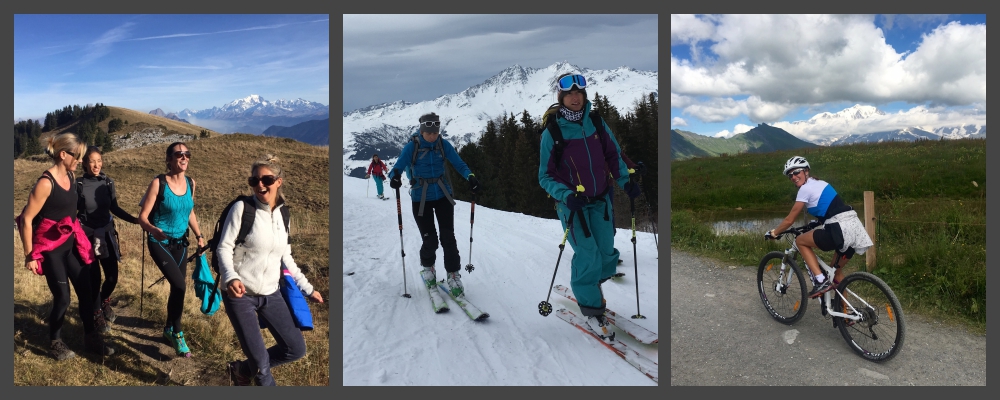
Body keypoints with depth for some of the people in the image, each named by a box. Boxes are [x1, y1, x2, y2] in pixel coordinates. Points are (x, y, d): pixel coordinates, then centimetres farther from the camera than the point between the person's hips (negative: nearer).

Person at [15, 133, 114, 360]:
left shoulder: (70, 175, 3)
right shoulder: (46, 183, -21)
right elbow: (26, 219, -18)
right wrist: (30, 256, -14)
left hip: (72, 244, 7)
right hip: (51, 248, -7)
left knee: (86, 291, 9)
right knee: (62, 297, 1)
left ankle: (91, 339, 21)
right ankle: (55, 343, 23)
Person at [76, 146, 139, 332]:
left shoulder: (108, 182, -1)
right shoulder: (78, 184, -11)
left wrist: (135, 220, 0)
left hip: (107, 234, 3)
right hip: (87, 236, -3)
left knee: (112, 277, 3)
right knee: (94, 278, 2)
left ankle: (105, 301, 36)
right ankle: (98, 313, 24)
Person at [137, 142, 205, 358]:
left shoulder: (191, 183, 0)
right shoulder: (158, 183, -16)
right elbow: (142, 217, -16)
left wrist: (199, 235, 9)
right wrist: (153, 230, -36)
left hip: (180, 243, 6)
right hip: (160, 242, -5)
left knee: (177, 287, 11)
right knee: (179, 284, -19)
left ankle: (170, 330, 31)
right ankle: (175, 331, 1)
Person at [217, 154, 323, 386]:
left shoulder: (282, 214, 6)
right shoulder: (242, 208, -10)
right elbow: (224, 247, -13)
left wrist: (307, 288, 14)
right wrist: (230, 278, -31)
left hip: (271, 294, 5)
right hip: (240, 294, -5)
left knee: (296, 349, 7)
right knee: (259, 359, -3)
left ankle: (242, 370, 27)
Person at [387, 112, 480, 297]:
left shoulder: (444, 145, -5)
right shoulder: (411, 147, -12)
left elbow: (459, 164, -7)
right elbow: (397, 168, -15)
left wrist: (470, 177, -28)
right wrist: (395, 177, -39)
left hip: (443, 196, 2)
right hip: (421, 199, -2)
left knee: (448, 237, -4)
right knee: (430, 240, -1)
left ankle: (454, 275, 11)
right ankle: (427, 268, 30)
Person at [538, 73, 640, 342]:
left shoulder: (597, 124, 1)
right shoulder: (551, 133, -10)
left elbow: (614, 156, 10)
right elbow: (545, 176, -7)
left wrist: (625, 181, -6)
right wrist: (566, 195, -24)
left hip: (601, 200, 4)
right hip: (572, 203, -4)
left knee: (607, 254, 4)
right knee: (588, 256, -10)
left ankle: (588, 287, 34)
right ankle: (591, 309, 10)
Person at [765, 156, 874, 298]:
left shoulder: (805, 188, -3)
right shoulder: (819, 183, 22)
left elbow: (789, 220, 0)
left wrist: (773, 233, 12)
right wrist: (815, 224, 39)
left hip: (841, 229, -9)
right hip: (854, 227, 9)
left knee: (800, 240, 8)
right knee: (835, 271, 21)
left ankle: (821, 281, -1)